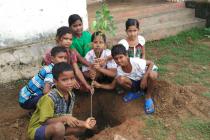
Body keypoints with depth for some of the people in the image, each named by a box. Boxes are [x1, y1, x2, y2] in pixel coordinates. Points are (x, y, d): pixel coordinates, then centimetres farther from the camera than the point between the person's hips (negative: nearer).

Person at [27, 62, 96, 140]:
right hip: (37, 130, -8)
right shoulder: (49, 98, -28)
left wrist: (84, 123, -12)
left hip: (55, 127, 8)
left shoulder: (71, 96, -4)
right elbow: (45, 121, -28)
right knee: (59, 127, -37)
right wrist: (64, 118, -38)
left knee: (81, 127, -1)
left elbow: (68, 119, 2)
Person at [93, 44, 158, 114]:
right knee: (120, 79, -27)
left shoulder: (136, 61, -30)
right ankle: (136, 92, 3)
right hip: (135, 84, 3)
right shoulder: (119, 70, -16)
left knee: (153, 74, -37)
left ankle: (148, 97, -9)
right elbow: (112, 86, -9)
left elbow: (151, 63, -19)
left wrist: (145, 77, -30)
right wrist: (99, 85, -25)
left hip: (144, 82, -2)